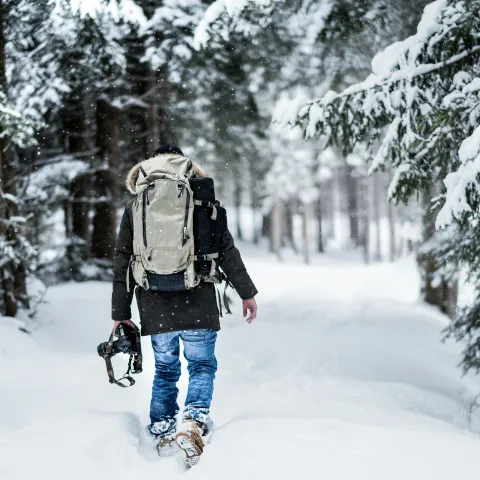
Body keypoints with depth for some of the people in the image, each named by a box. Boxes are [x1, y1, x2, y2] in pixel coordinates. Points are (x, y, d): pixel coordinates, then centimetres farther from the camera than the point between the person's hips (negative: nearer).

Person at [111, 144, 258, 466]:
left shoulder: (135, 207, 7)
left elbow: (123, 264, 7)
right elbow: (226, 252, 0)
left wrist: (121, 312, 12)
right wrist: (247, 292, 7)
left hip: (155, 308, 2)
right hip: (197, 306, -2)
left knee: (165, 371, 17)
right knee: (202, 366, 9)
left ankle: (162, 432, 17)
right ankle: (195, 420, -14)